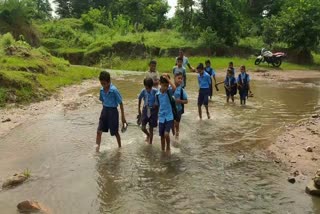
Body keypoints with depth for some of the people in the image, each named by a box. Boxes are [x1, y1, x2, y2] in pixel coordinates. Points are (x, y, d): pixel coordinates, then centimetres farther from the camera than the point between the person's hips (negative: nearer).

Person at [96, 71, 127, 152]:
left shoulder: (114, 90, -19)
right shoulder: (102, 90, -1)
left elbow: (121, 103, -13)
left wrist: (123, 117, -10)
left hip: (113, 111, -5)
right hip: (104, 110, 5)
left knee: (115, 132, 9)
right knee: (99, 131, 0)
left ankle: (120, 147, 30)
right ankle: (97, 146, 9)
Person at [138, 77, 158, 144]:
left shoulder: (155, 91, -19)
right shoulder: (143, 91, -11)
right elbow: (139, 100, 5)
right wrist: (139, 110, 8)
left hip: (153, 110, -2)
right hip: (145, 110, 2)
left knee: (151, 128, 7)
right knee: (143, 128, 0)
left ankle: (150, 142, 25)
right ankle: (148, 135, 35)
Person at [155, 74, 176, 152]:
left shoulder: (169, 91, -9)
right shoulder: (158, 94, -1)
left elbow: (174, 88, -32)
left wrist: (167, 79, -29)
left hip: (169, 117, -3)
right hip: (161, 117, 3)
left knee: (166, 134, -15)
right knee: (162, 135, 12)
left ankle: (168, 147, 13)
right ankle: (163, 150, 29)